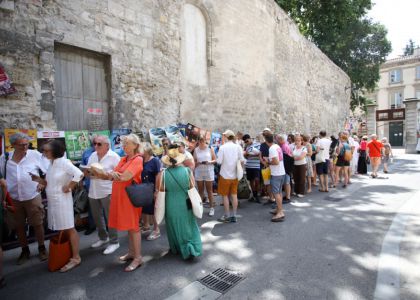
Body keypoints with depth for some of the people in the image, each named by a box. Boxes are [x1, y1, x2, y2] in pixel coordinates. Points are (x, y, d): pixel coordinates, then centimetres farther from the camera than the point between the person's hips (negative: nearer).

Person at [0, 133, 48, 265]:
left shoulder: (35, 155, -10)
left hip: (32, 197, -3)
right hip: (13, 199, 3)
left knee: (37, 224, 8)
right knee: (19, 226, 15)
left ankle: (41, 248, 26)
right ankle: (25, 250, 33)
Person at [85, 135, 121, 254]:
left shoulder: (114, 156, -10)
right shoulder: (92, 156, 11)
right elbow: (86, 173, 14)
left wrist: (105, 175, -22)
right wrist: (89, 172, -8)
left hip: (108, 192, -7)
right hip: (93, 192, 7)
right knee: (97, 217, 17)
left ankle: (114, 242, 14)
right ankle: (103, 237, 36)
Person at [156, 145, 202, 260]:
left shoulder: (163, 174, -16)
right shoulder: (187, 171, -12)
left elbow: (160, 192, -8)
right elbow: (192, 188, -1)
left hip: (171, 206, 0)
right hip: (186, 205, 1)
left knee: (175, 228, 20)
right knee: (189, 227, 17)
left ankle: (178, 249, 34)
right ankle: (193, 249, 7)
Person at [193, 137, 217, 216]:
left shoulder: (210, 148, -1)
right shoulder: (196, 150, 4)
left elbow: (215, 160, 1)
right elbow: (194, 162, 5)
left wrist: (209, 162, -17)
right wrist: (198, 163, -15)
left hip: (209, 172, -2)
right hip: (199, 172, 2)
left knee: (209, 190, 3)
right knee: (200, 190, 8)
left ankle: (212, 208, 11)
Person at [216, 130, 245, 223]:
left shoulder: (222, 147, -14)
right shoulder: (238, 146, -4)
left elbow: (219, 161, -13)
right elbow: (242, 160, -4)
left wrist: (218, 157, 6)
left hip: (225, 175, -3)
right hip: (235, 174, 4)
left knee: (225, 195, 9)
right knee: (234, 195, 11)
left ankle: (227, 216, 17)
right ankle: (234, 216, 18)